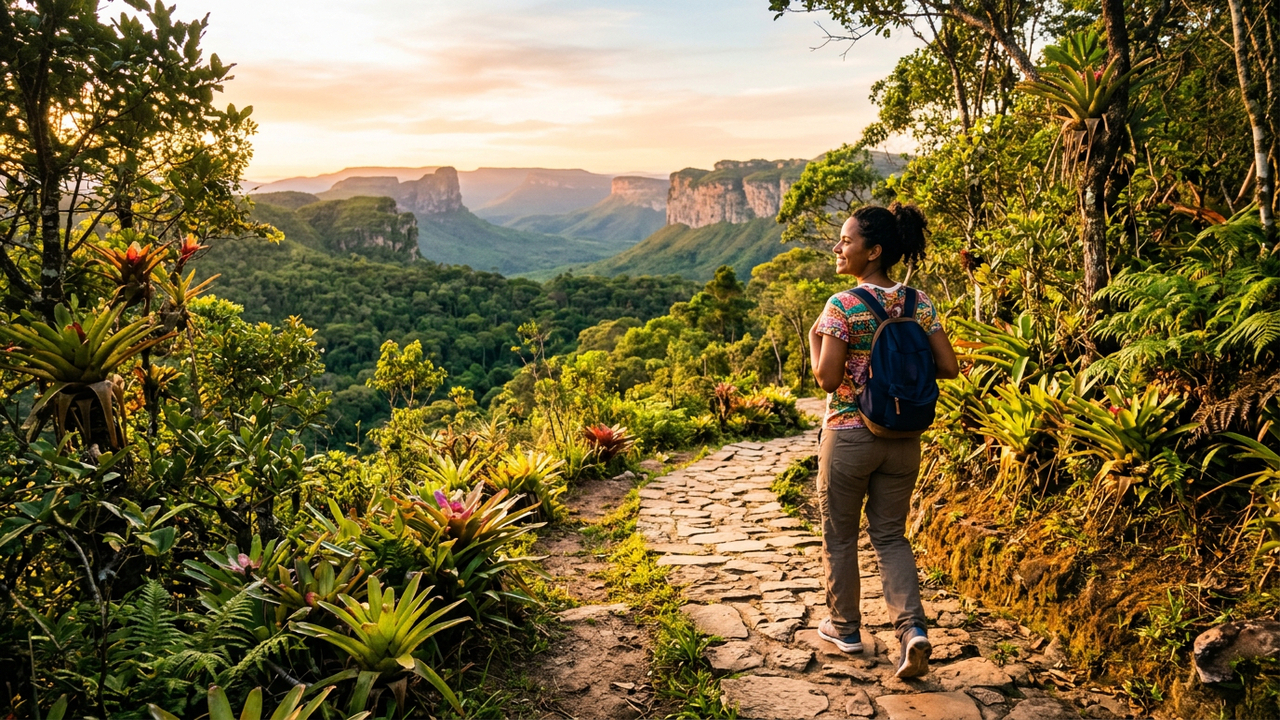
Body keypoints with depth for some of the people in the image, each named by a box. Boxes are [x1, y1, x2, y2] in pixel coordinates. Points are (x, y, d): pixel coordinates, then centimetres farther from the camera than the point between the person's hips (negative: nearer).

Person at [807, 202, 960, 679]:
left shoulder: (842, 307, -15)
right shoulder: (919, 303, 1)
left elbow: (827, 378, -19)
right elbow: (948, 368, 0)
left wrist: (814, 338, -3)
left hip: (849, 436, -5)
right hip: (903, 439, 5)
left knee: (839, 535, 15)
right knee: (890, 534, 16)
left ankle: (845, 628, 29)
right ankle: (912, 628, 0)